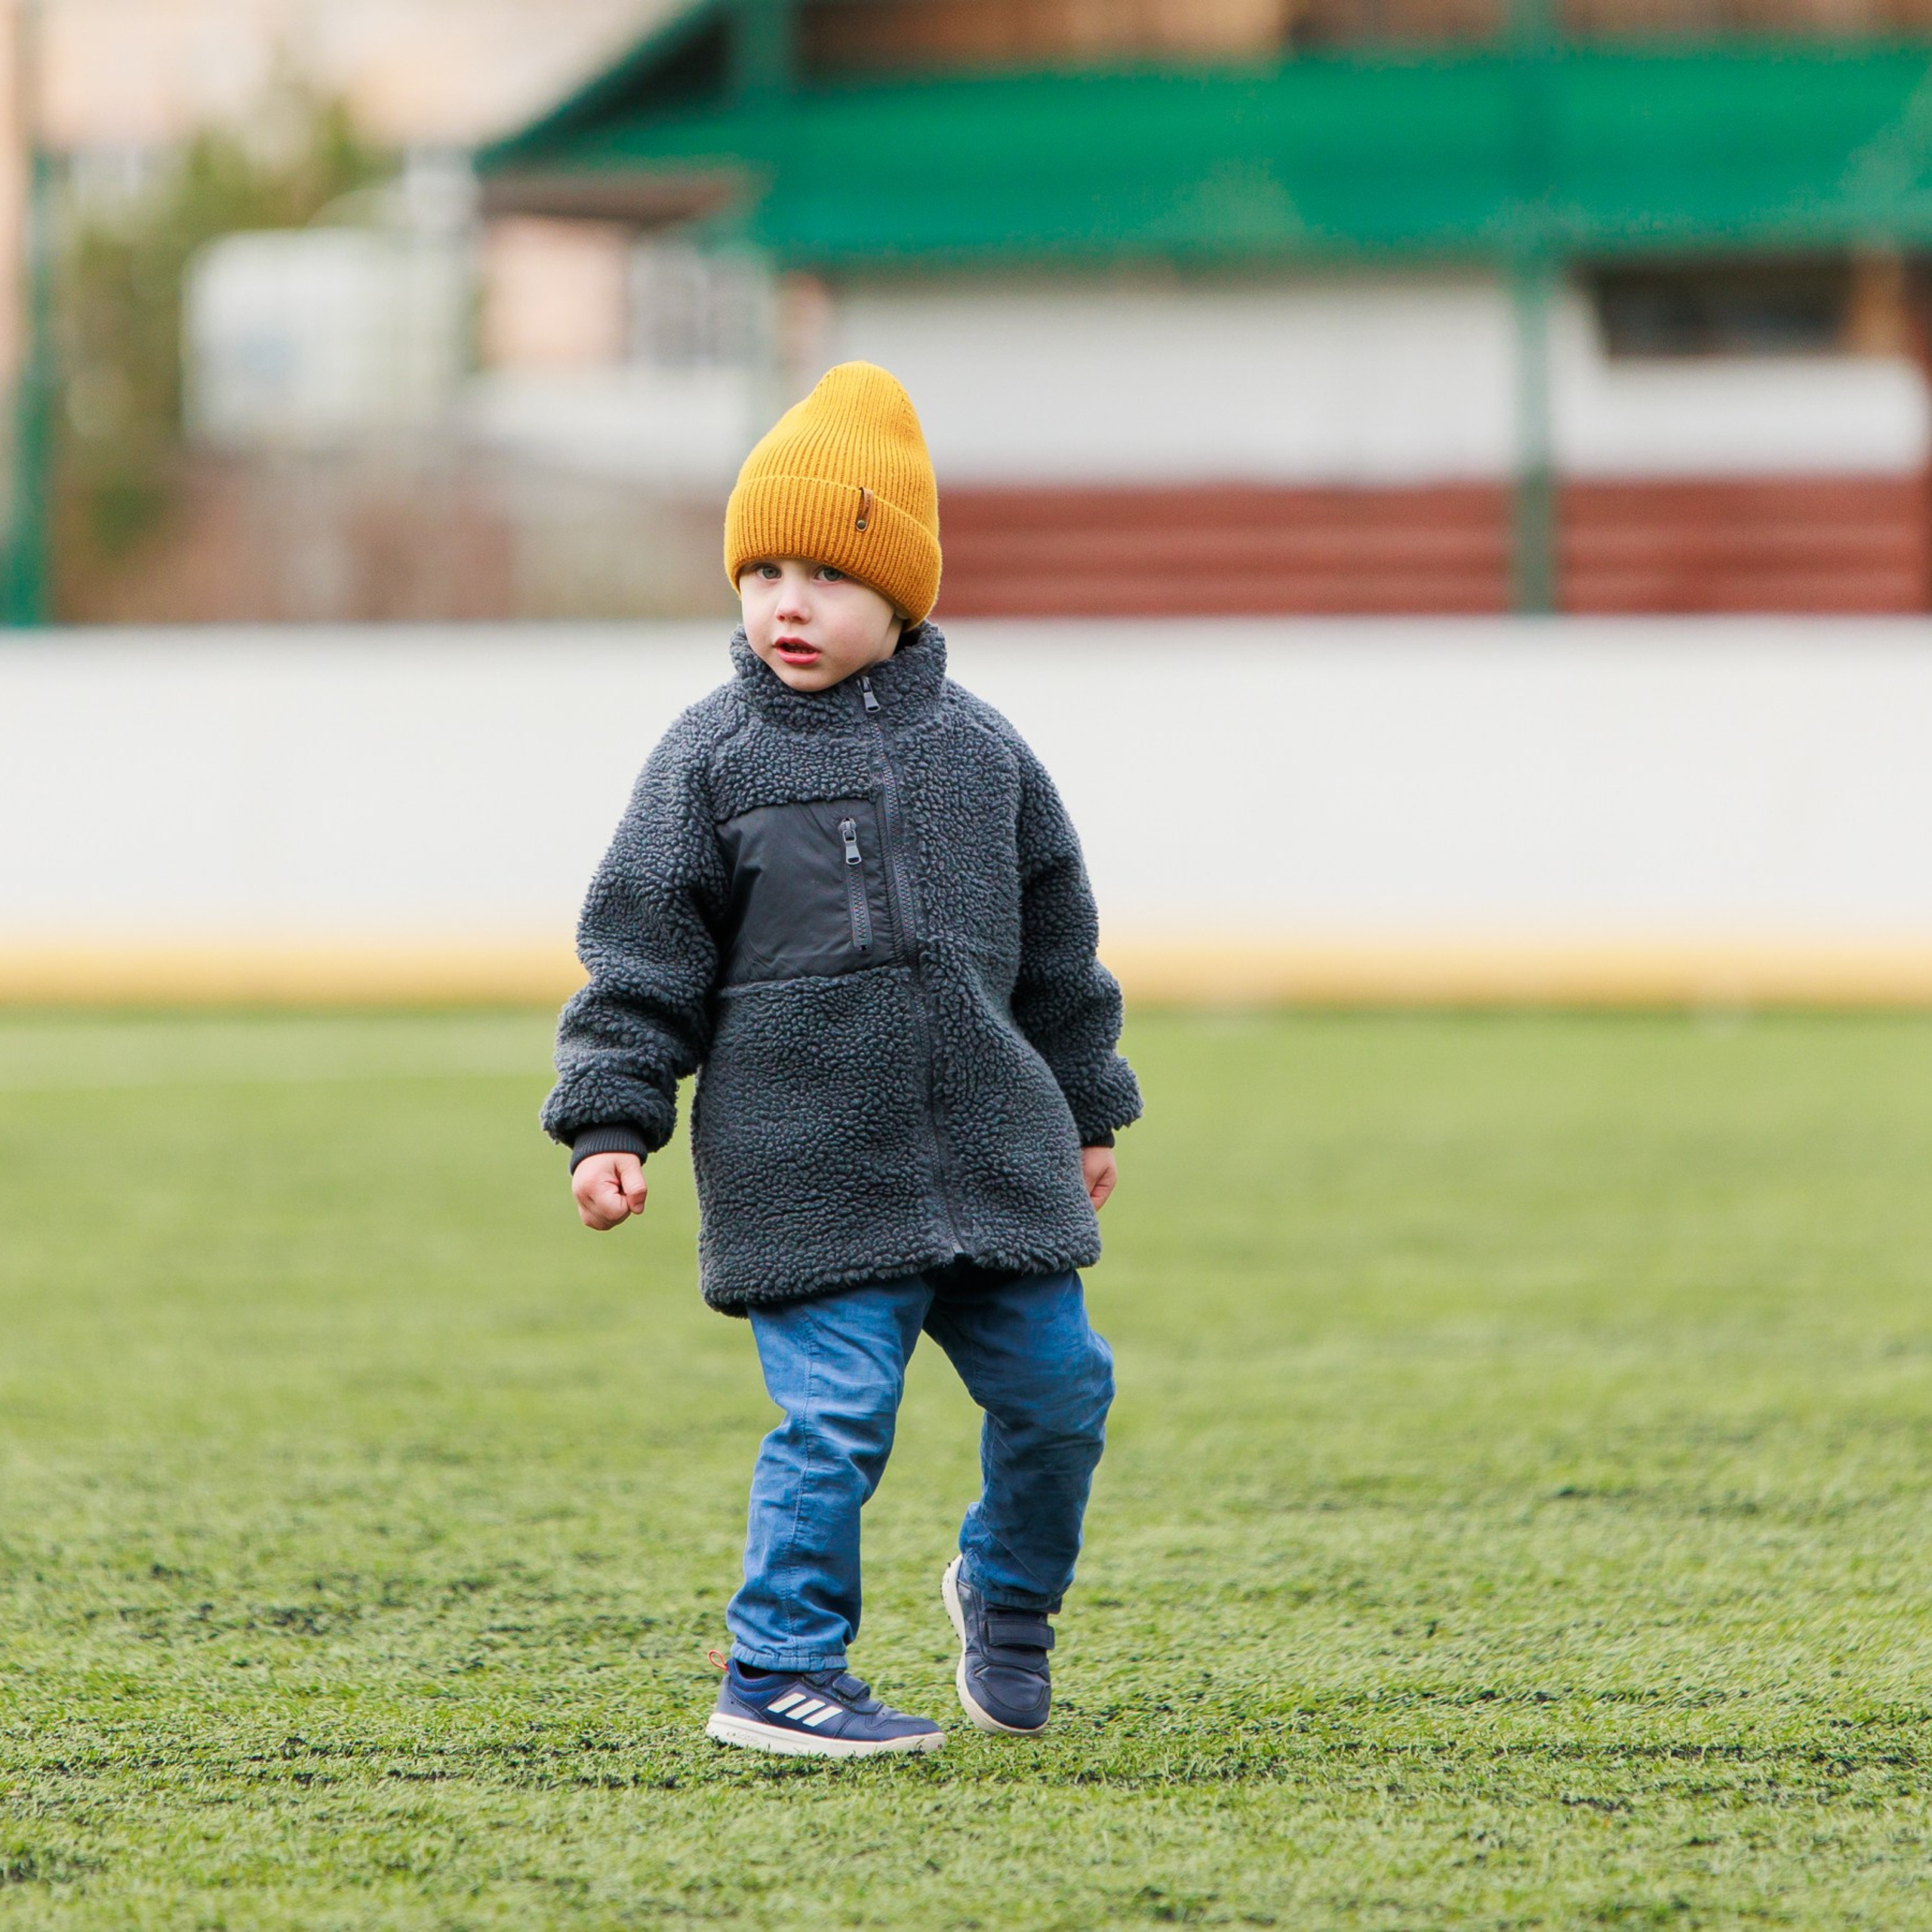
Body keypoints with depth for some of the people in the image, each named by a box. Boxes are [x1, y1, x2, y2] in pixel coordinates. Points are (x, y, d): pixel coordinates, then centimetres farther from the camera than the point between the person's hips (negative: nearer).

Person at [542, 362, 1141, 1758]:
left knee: (1059, 1384, 7)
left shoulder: (979, 750, 8)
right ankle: (780, 1674, 1)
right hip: (807, 1165, -4)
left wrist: (1089, 1113, 21)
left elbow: (1058, 945, 17)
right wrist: (612, 1121, -7)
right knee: (836, 1412, -10)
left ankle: (1007, 1592, 34)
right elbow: (643, 950, 0)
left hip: (990, 1145, 4)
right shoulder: (713, 756, -1)